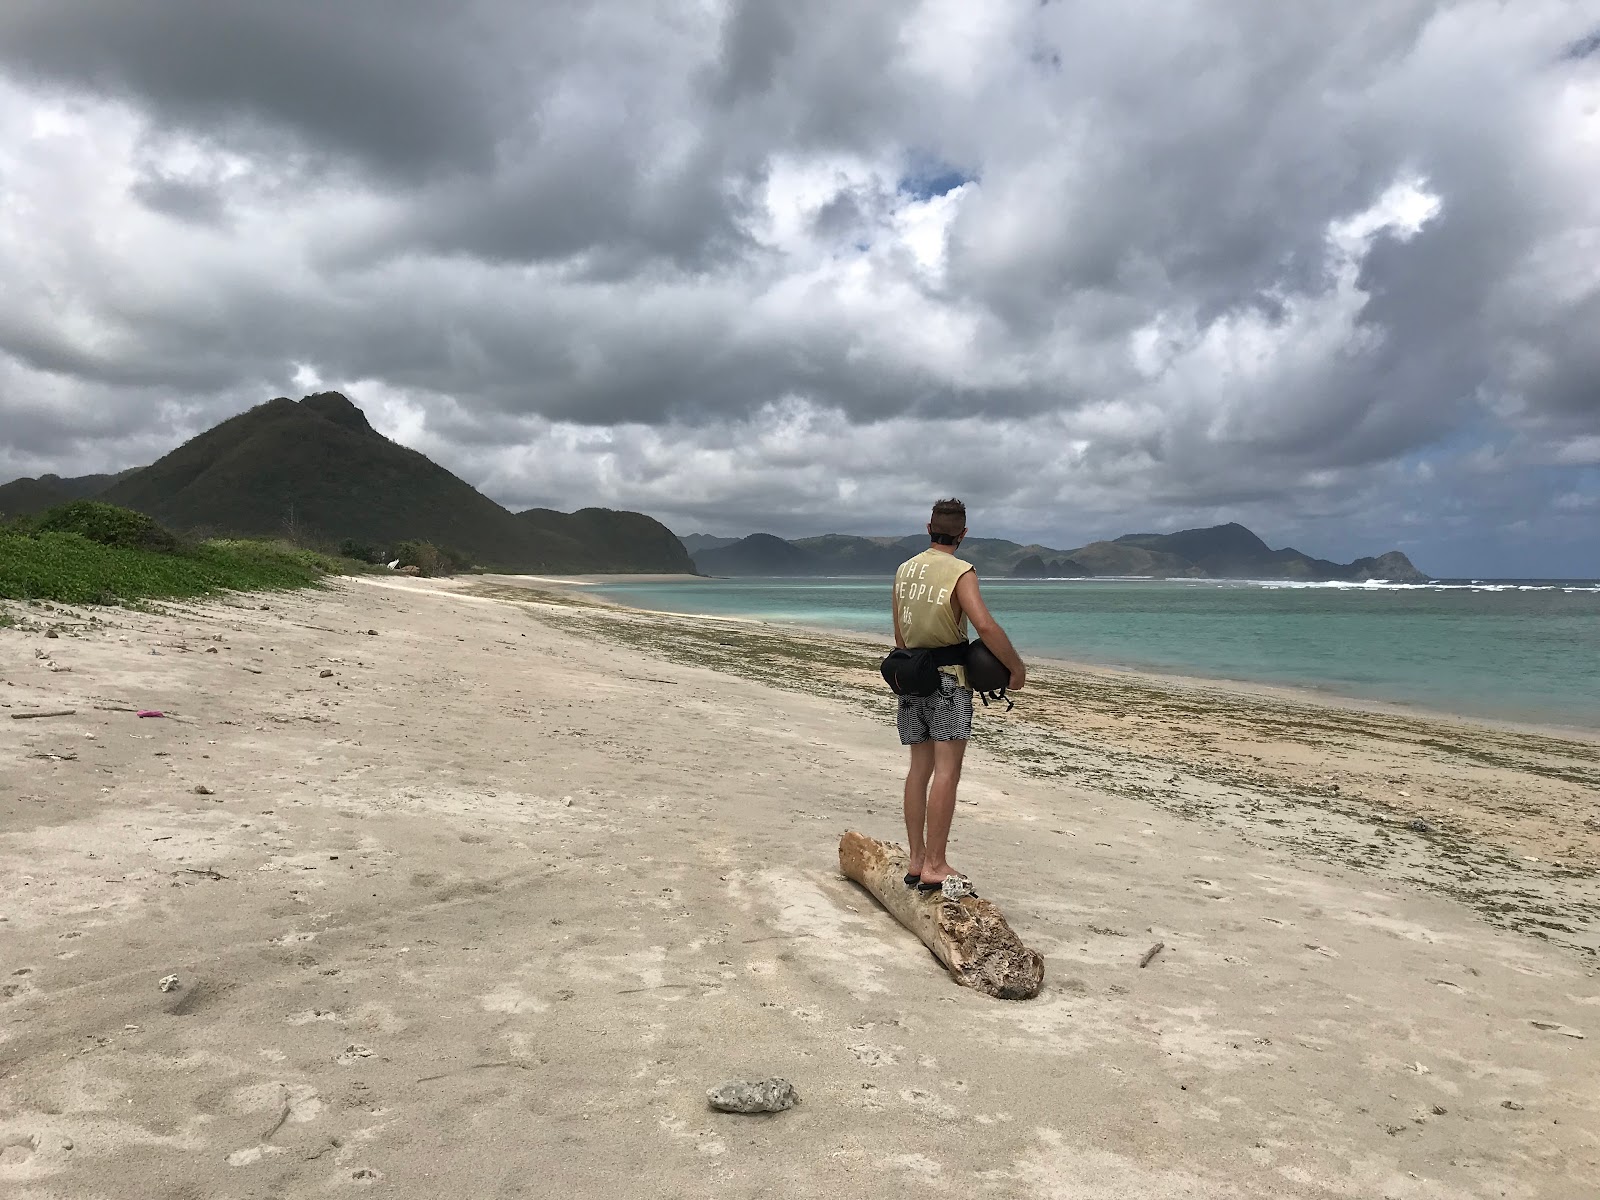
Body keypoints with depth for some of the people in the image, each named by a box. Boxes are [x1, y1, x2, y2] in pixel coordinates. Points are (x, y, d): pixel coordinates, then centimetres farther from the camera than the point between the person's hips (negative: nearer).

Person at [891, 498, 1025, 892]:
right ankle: (935, 867, -5)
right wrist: (1016, 667, -13)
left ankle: (916, 861, 13)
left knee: (920, 768, 10)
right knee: (946, 771, -5)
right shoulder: (960, 571, -12)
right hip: (948, 680, -7)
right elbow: (985, 626, -24)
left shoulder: (904, 571, 9)